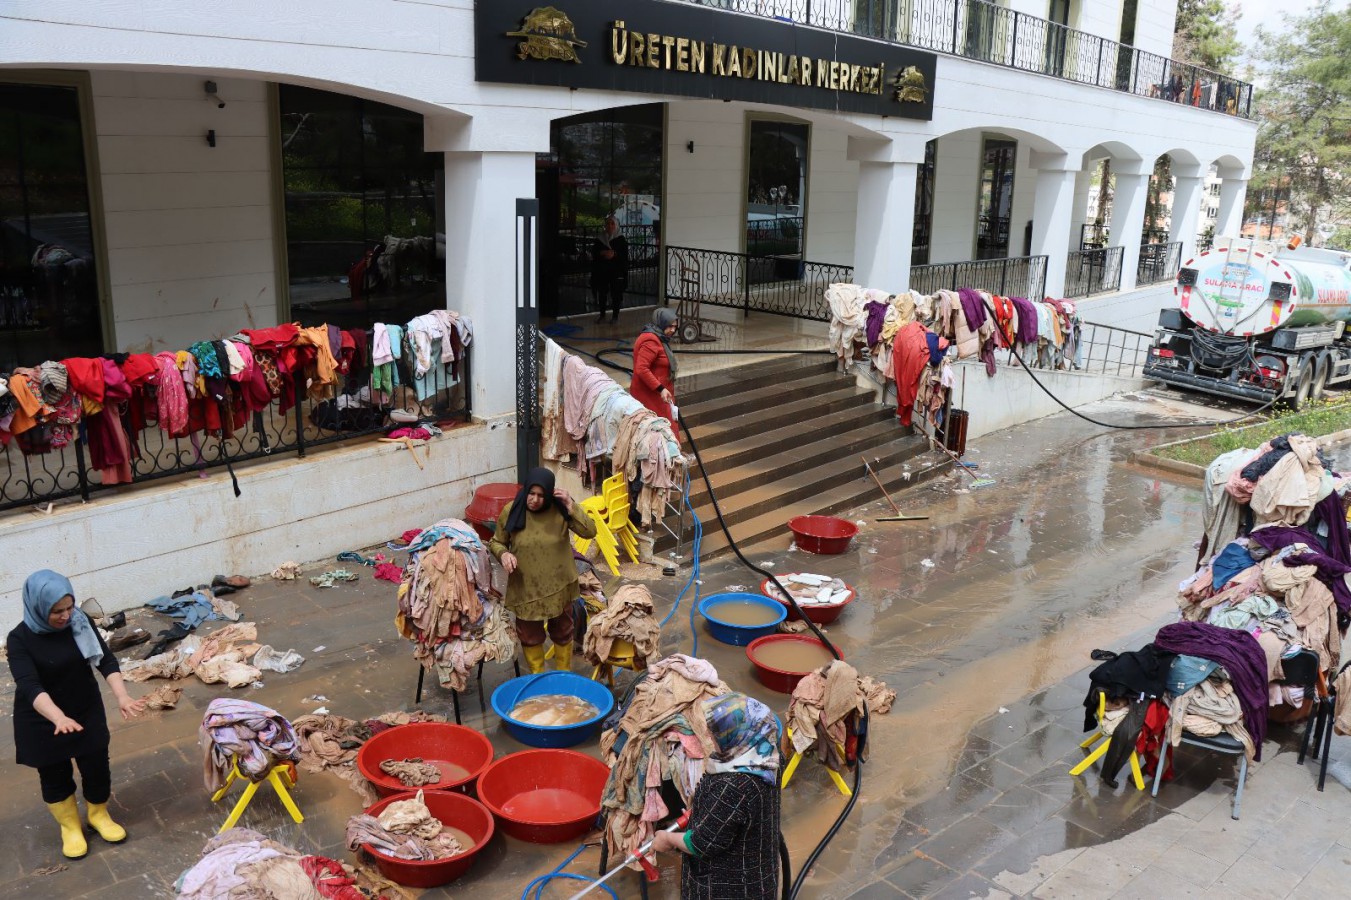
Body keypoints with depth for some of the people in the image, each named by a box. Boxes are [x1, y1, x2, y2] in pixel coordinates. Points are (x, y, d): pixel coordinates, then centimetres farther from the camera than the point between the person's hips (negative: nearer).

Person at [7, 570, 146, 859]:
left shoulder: (80, 622, -12)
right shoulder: (20, 639, -23)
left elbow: (105, 659, -13)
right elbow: (30, 686, -35)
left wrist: (122, 696, -28)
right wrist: (58, 717, -51)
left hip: (87, 711, 3)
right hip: (43, 721, -3)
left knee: (97, 767, 12)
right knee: (55, 776, 14)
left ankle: (98, 815, 39)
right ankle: (70, 826, 38)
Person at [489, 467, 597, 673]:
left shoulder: (560, 510, -15)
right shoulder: (511, 511, -13)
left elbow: (590, 532, -21)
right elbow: (496, 542, 0)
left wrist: (571, 506, -28)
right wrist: (504, 554, -21)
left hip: (558, 585, 0)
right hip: (525, 588, 0)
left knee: (562, 632, 19)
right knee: (529, 635, 17)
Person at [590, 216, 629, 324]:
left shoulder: (621, 239, 1)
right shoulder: (600, 239, 8)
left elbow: (625, 254, -7)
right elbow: (594, 253, 4)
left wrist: (614, 254, -23)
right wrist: (602, 253, -16)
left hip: (616, 271, -2)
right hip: (602, 270, 2)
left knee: (616, 293, 0)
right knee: (602, 292, 4)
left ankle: (615, 315, 11)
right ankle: (602, 315, 16)